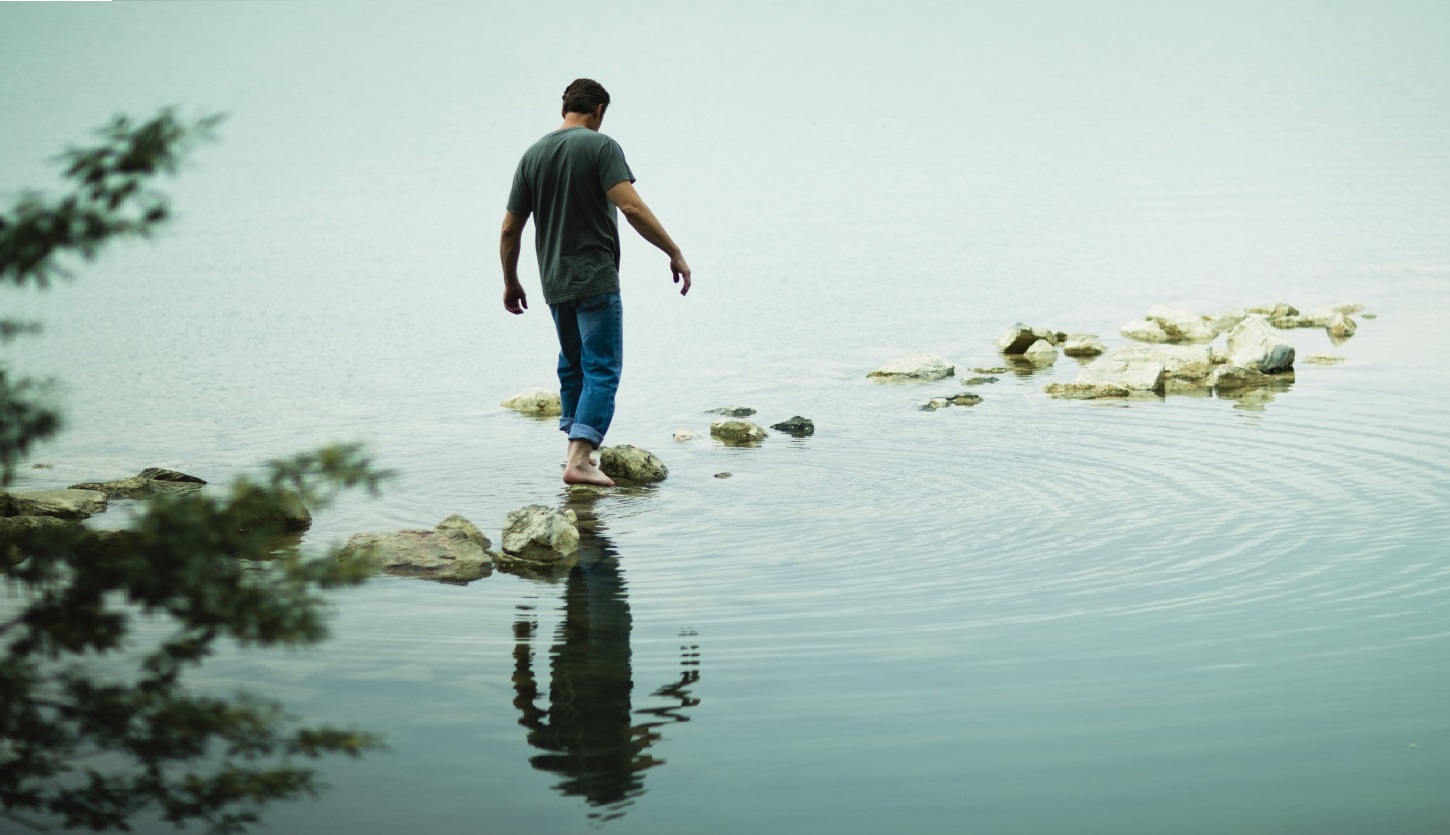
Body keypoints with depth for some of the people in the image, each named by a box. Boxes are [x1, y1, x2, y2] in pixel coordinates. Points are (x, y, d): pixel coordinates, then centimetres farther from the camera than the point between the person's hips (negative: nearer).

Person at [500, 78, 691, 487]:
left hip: (554, 284, 6)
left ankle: (578, 449, 25)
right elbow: (631, 207, -21)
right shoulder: (601, 146, -8)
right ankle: (580, 459, -14)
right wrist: (674, 253, -16)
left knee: (573, 365, 20)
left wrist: (511, 282, 21)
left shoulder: (533, 155, 8)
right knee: (602, 369, -4)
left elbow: (510, 229, 9)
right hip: (596, 280, -6)